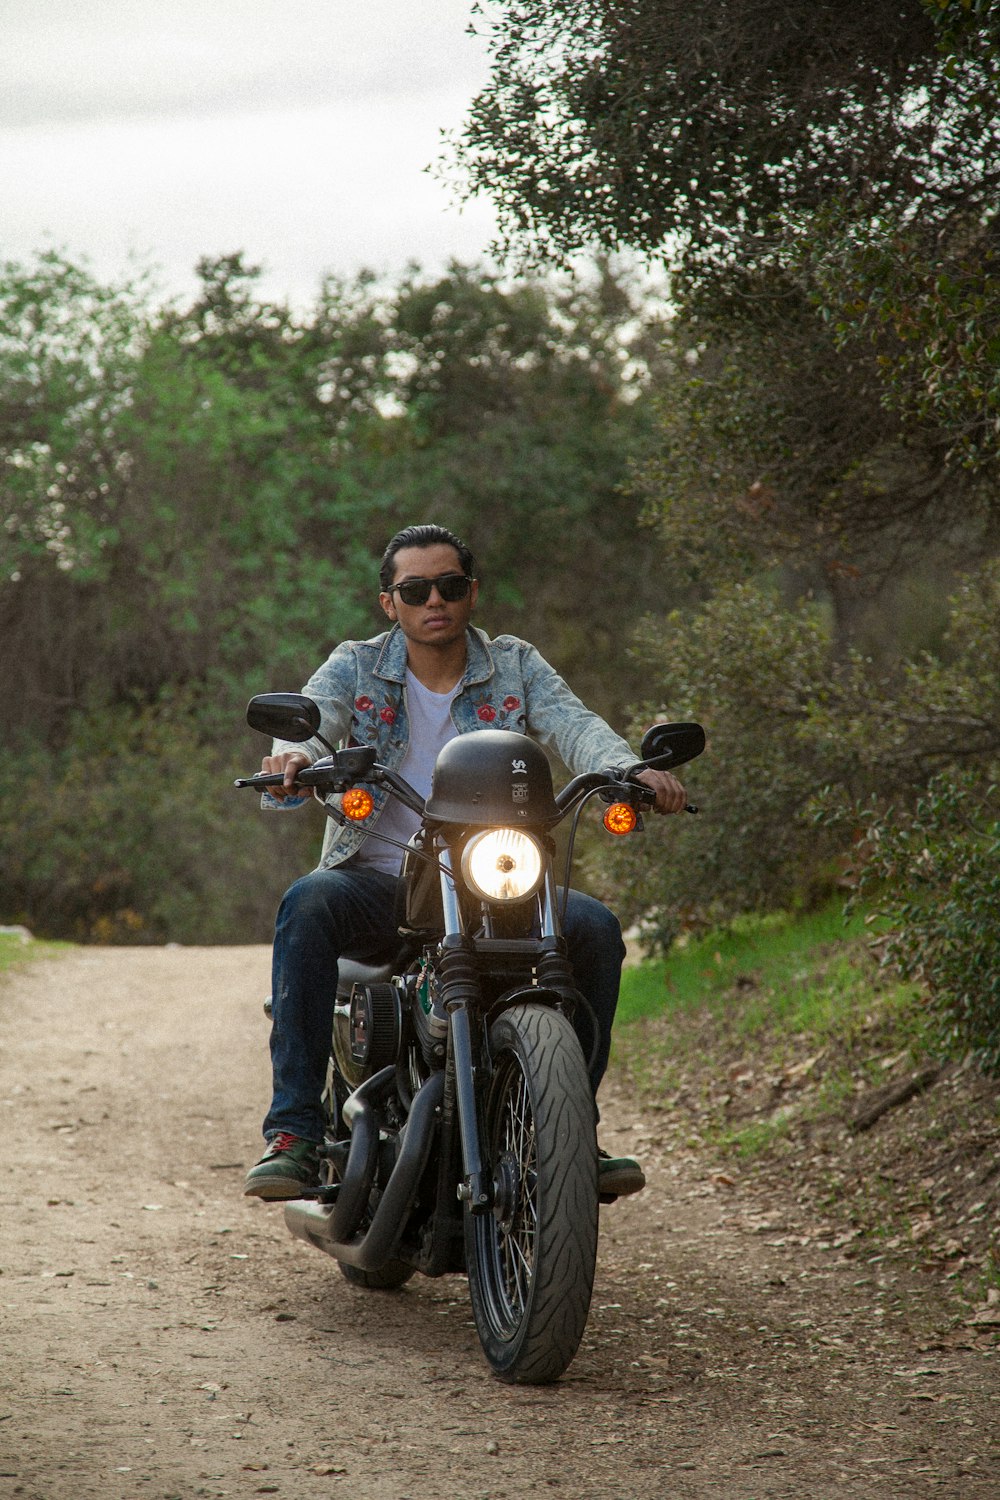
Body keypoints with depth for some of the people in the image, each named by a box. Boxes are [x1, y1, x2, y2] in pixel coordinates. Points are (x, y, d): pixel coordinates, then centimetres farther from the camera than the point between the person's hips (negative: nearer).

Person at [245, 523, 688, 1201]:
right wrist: (293, 755, -40)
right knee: (308, 904, -34)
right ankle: (293, 1132, -33)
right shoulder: (356, 668, 6)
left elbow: (575, 725, -10)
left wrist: (631, 769, -32)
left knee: (595, 928, -25)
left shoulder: (515, 667, 8)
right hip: (380, 882, -1)